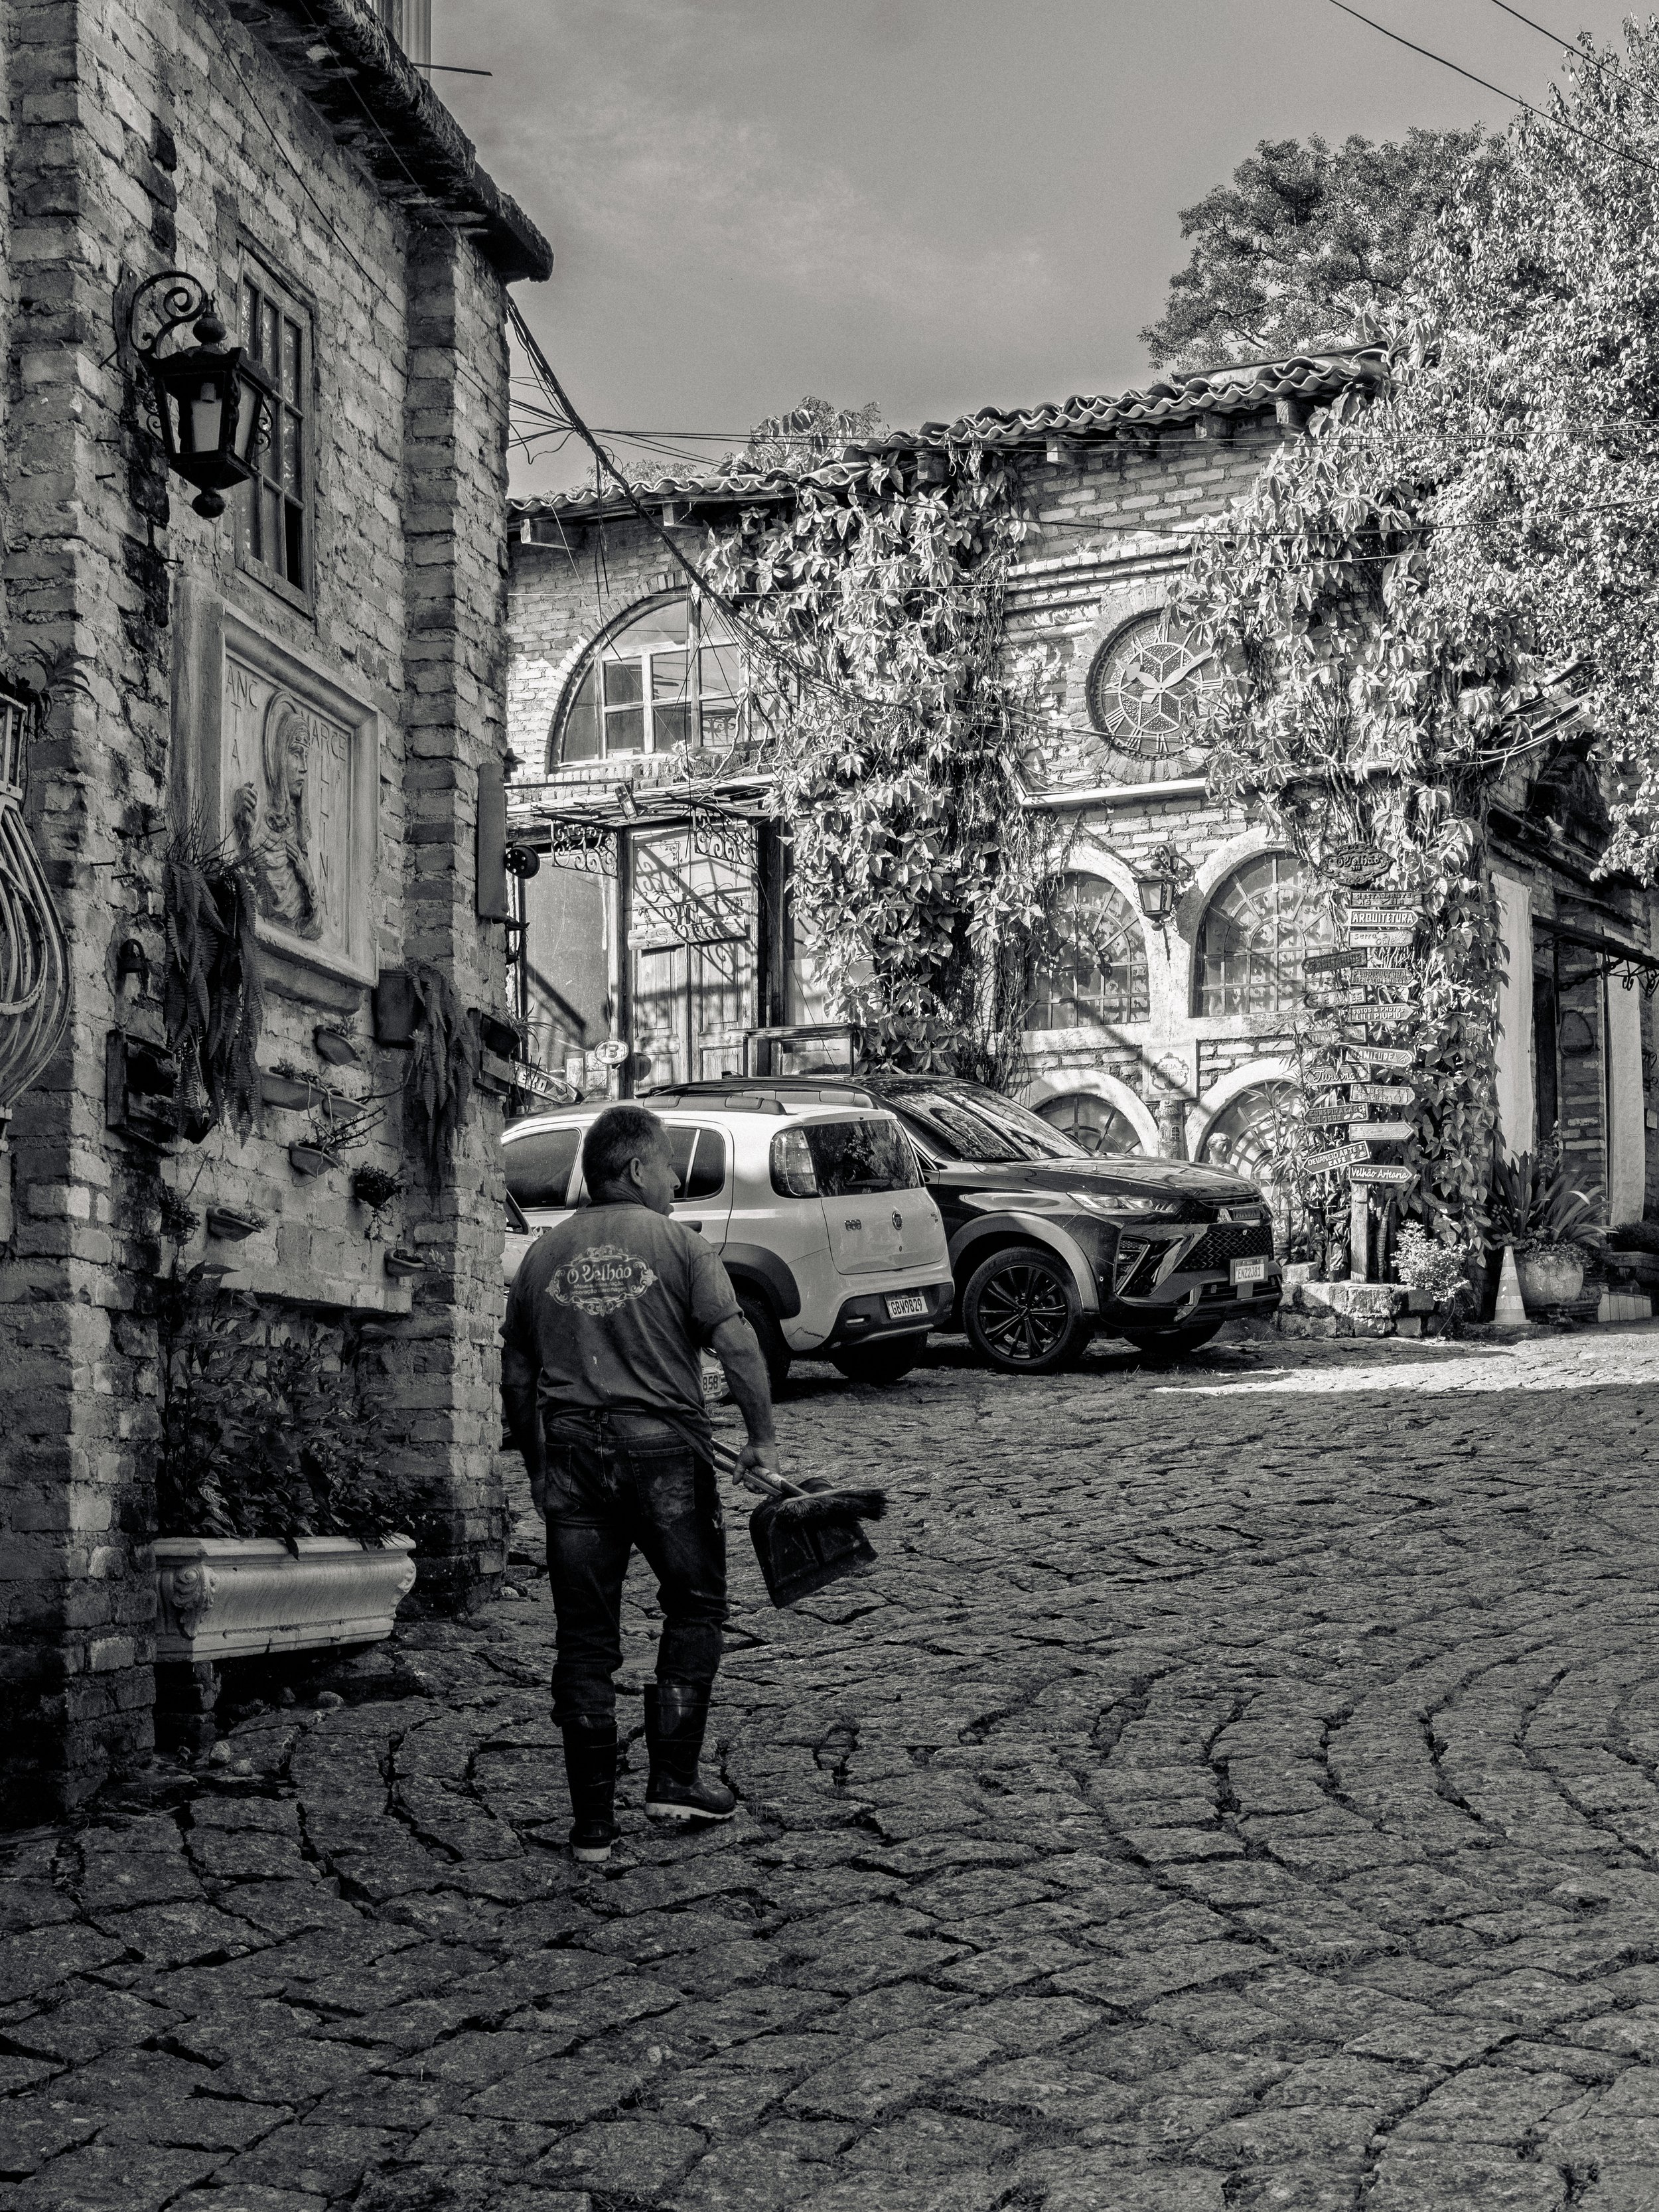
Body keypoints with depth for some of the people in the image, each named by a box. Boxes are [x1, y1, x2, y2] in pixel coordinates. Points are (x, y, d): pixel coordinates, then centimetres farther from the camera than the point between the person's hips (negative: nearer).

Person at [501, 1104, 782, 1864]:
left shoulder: (543, 1254, 10)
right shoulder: (676, 1244, -2)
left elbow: (515, 1377, 13)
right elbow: (737, 1346, -11)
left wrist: (537, 1468, 22)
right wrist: (761, 1438, -3)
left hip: (572, 1452, 4)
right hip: (663, 1445, -3)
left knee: (586, 1638, 7)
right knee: (695, 1608, 16)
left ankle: (593, 1822, 8)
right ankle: (674, 1780, 13)